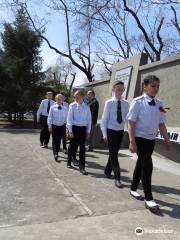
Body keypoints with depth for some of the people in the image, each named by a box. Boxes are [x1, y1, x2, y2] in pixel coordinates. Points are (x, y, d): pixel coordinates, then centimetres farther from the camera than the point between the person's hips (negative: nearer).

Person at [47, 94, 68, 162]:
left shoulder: (65, 108, 0)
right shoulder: (52, 107, -2)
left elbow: (67, 117, 5)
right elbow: (49, 117, 1)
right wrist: (50, 126, -3)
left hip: (62, 126, 2)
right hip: (54, 126, -2)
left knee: (59, 140, 13)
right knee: (55, 140, -4)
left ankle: (57, 152, 29)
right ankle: (55, 154, -6)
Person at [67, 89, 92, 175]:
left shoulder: (86, 107, 2)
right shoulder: (72, 105, -4)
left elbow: (89, 120, 8)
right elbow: (69, 118, -4)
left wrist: (88, 131, 6)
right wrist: (70, 130, -7)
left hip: (83, 128, 2)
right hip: (74, 128, -1)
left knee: (82, 148, 3)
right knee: (72, 146, 11)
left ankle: (82, 167, 11)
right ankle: (69, 162, 34)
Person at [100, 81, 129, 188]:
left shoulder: (126, 104, 1)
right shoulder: (109, 103, -8)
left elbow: (128, 118, -3)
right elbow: (104, 118, -7)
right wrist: (104, 133, -11)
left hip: (120, 131, 4)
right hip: (111, 131, -4)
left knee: (114, 153, 16)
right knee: (113, 154, -3)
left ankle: (108, 171, 37)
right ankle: (117, 178, 3)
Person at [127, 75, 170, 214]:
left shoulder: (159, 104, 5)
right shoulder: (138, 102, -12)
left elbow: (161, 124, 12)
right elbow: (131, 122, -13)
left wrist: (166, 139, 11)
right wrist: (132, 142, -18)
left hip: (151, 139, 6)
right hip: (140, 138, -6)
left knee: (141, 164, 17)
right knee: (147, 166, -10)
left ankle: (133, 189, 36)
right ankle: (149, 199, 3)